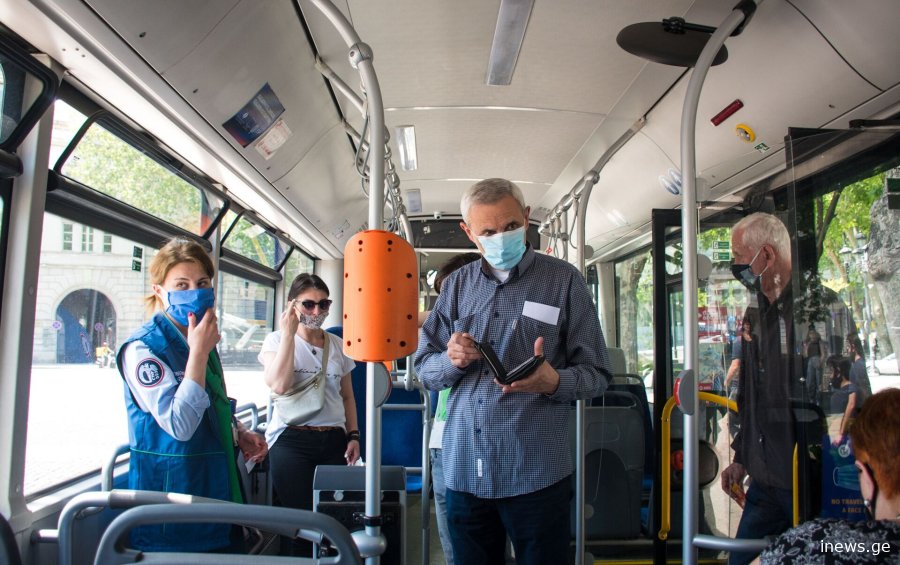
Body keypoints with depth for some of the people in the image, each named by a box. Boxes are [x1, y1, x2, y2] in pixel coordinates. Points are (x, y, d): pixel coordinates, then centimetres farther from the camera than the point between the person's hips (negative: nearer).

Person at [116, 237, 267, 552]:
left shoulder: (201, 342, 8)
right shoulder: (143, 348, -16)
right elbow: (179, 425, -26)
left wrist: (241, 436, 3)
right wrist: (199, 352, -26)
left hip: (215, 487, 7)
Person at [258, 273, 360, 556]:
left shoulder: (338, 345, 12)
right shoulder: (277, 340, 3)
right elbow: (279, 385, -15)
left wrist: (353, 435, 6)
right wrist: (288, 333, -12)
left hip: (334, 441, 3)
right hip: (292, 441, -3)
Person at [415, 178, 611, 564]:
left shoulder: (564, 281, -1)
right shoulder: (456, 285, 9)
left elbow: (597, 373, -2)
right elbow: (425, 368, 10)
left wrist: (554, 382, -23)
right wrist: (452, 361, -12)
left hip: (535, 472, -3)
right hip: (463, 469, 3)